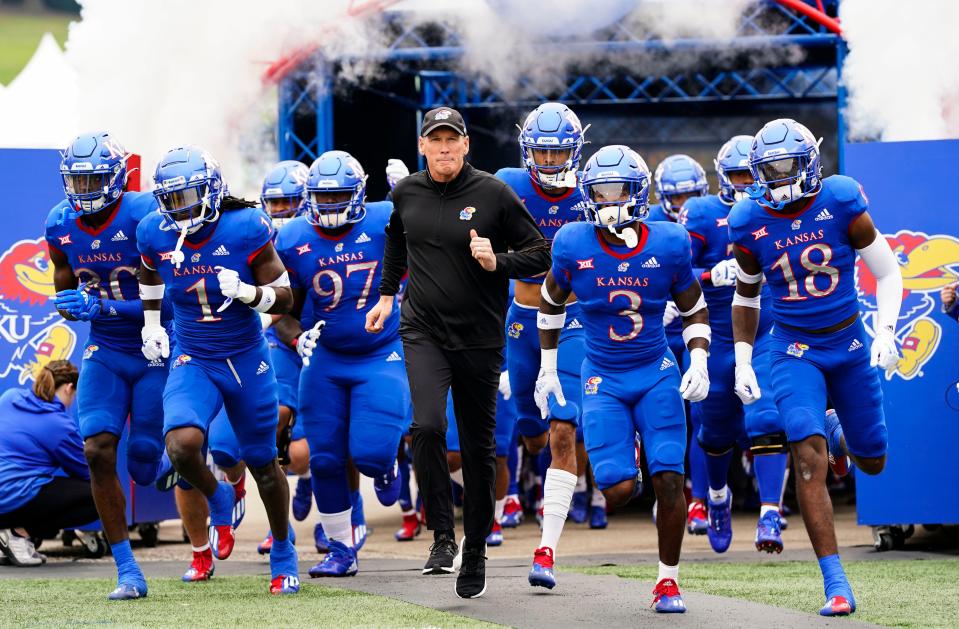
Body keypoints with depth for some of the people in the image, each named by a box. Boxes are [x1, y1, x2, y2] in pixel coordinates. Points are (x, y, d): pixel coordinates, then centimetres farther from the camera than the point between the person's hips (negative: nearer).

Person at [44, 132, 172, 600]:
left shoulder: (145, 217, -19)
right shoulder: (62, 225, -1)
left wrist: (102, 306, -28)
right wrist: (72, 306, -12)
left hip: (157, 351, -4)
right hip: (105, 352, 4)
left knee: (143, 469, -4)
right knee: (97, 451, -12)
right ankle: (127, 571, -4)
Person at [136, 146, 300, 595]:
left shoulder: (246, 229, -16)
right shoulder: (156, 235, -7)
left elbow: (283, 298, -10)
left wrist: (248, 292, -28)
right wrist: (150, 323, 13)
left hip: (247, 360, -1)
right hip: (193, 361, 1)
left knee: (263, 463, 10)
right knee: (181, 446, -25)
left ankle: (283, 553, 33)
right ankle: (219, 501, 8)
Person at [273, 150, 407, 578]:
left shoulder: (384, 223, -11)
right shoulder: (294, 241, -3)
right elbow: (284, 312, 5)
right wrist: (297, 340, -14)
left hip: (384, 356, -3)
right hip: (326, 361, 3)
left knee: (370, 452, -16)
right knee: (325, 460, 2)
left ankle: (385, 468, 23)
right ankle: (341, 551, 17)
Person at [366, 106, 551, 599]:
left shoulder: (493, 194, -7)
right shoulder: (406, 193, 4)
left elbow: (541, 254, -2)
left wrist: (497, 262, -18)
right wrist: (387, 294, 24)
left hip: (479, 337, -1)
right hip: (423, 332, 1)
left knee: (478, 448, 6)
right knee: (427, 427, -21)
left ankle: (475, 554, 19)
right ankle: (442, 536, -11)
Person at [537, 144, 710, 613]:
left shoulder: (668, 245, -10)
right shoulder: (574, 245, -11)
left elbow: (694, 311, 5)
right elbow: (551, 302, 8)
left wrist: (699, 362, -10)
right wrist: (547, 367, 11)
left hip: (657, 375, 0)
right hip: (603, 380, 0)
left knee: (668, 481, -10)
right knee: (618, 492, -11)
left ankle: (669, 580, 8)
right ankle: (622, 463, 29)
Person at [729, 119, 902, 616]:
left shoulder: (840, 202, -11)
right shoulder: (749, 222, -6)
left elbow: (886, 272, -2)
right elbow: (746, 297, 10)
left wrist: (886, 332, -15)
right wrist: (742, 364, 5)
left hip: (850, 343, 1)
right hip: (795, 351, -1)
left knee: (872, 463, 11)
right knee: (808, 457, -19)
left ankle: (837, 431, 50)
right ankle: (835, 582, -16)